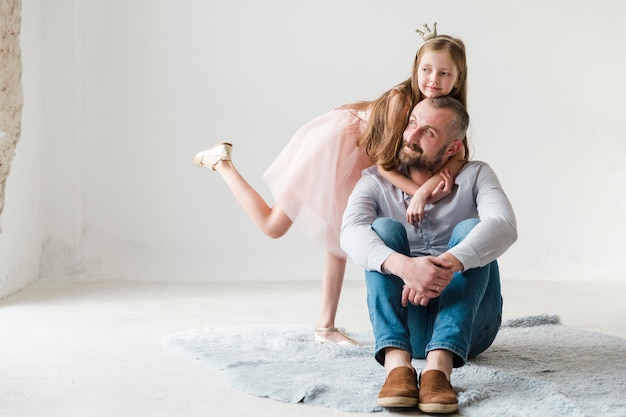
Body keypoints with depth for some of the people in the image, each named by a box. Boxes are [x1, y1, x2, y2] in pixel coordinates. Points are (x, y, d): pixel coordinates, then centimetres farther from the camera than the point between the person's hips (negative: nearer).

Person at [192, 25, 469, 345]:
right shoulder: (400, 100, -31)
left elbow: (455, 159, -18)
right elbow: (383, 162, -27)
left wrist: (431, 185, -38)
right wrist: (418, 192, -39)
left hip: (353, 160, 7)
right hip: (333, 145, -7)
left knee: (340, 238, 11)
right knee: (273, 226, 3)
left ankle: (326, 326, 19)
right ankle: (221, 161, 20)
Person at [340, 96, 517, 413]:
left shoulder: (475, 176, 0)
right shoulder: (376, 181, 2)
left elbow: (504, 227, -22)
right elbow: (352, 232, -20)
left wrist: (448, 264, -41)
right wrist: (404, 265, -41)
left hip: (468, 325, 0)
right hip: (405, 324, 1)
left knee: (470, 229, -23)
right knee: (384, 229, -19)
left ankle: (438, 366, -43)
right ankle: (397, 364, -40)